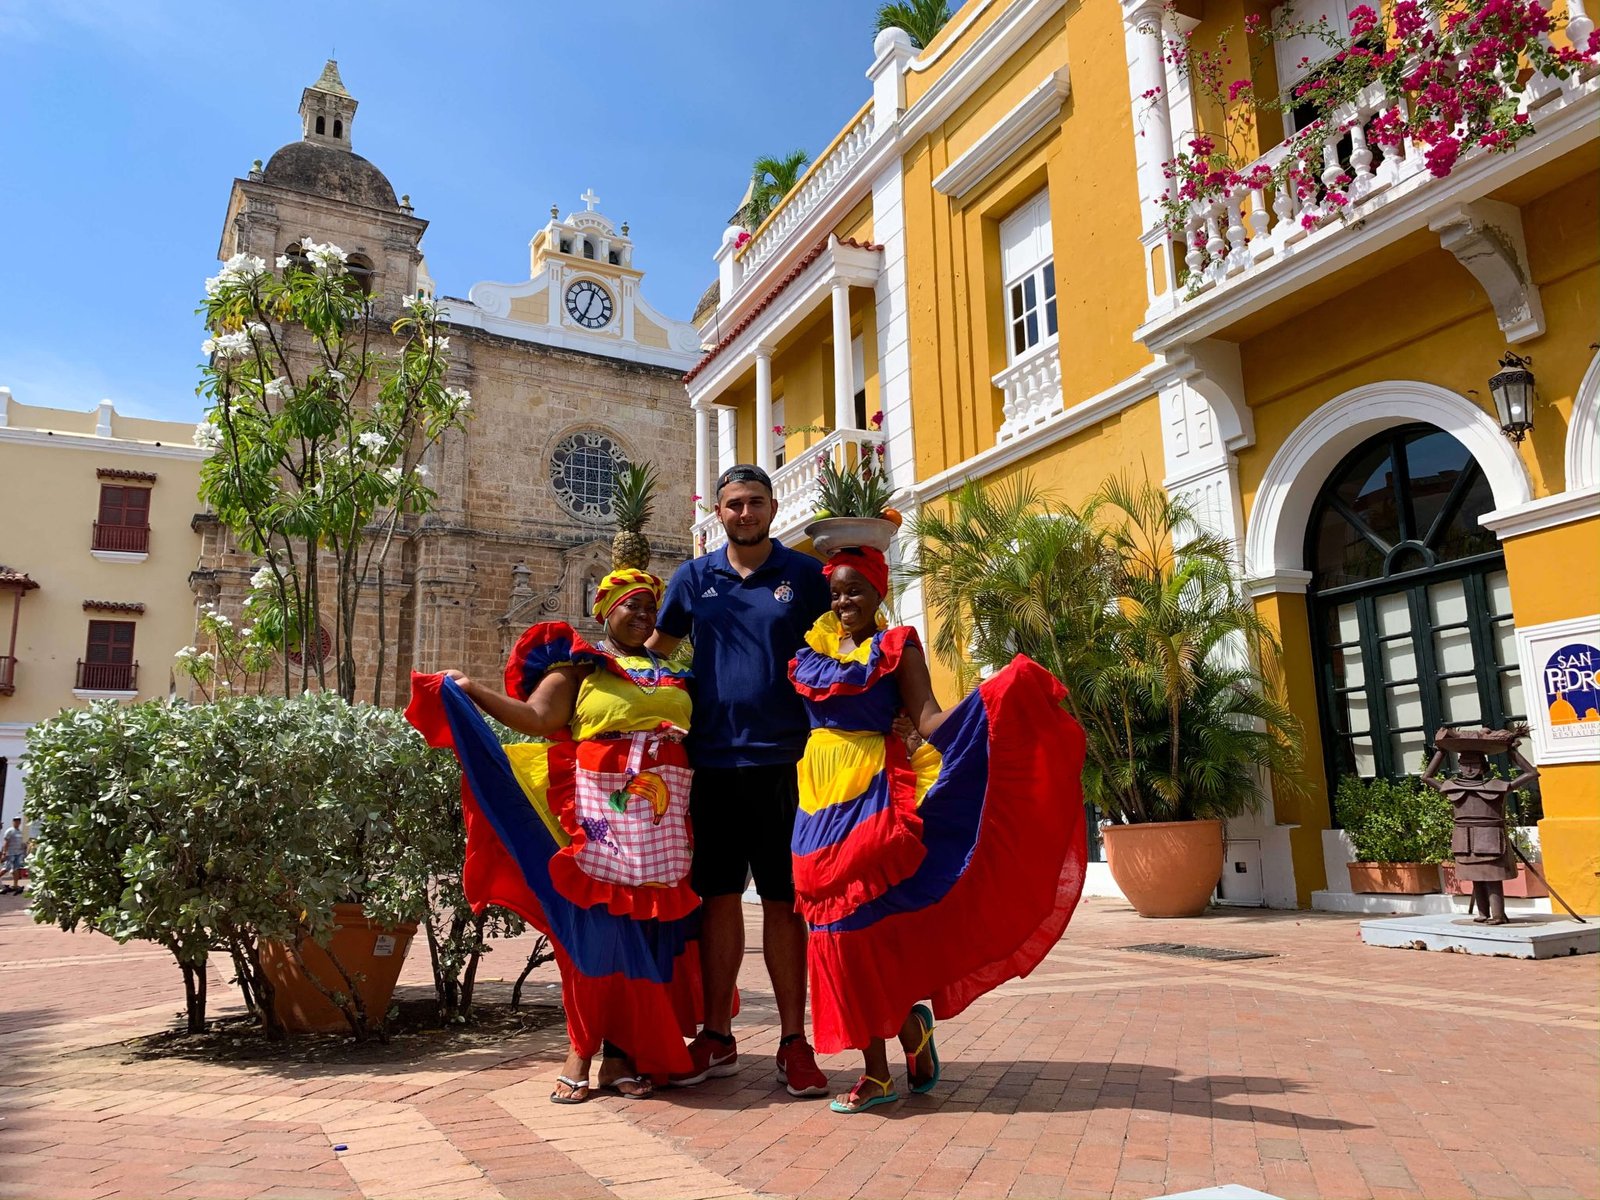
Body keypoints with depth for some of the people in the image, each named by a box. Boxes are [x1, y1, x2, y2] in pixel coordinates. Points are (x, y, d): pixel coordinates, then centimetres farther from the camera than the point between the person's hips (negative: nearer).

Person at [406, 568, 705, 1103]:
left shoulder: (670, 673, 18)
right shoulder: (579, 663, 5)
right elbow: (538, 718, -6)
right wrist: (469, 689, -10)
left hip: (664, 816, 4)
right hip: (601, 808, -4)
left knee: (649, 926, 5)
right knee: (595, 923, -4)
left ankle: (623, 1050, 15)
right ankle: (581, 1051, 8)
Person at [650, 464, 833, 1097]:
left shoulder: (804, 574, 4)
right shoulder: (693, 578, 10)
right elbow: (654, 650, 20)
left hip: (781, 759, -2)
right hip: (712, 760, 2)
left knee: (783, 900, 3)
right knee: (718, 897, 9)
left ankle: (793, 1041, 14)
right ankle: (717, 1037, 22)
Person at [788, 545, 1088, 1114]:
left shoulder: (897, 648, 0)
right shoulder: (810, 650, 12)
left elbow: (930, 721, -11)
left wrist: (995, 694, -23)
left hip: (872, 791, -4)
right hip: (820, 793, 5)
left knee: (866, 918, -9)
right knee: (837, 923, 3)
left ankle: (911, 1025, 19)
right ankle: (877, 1071, 14)